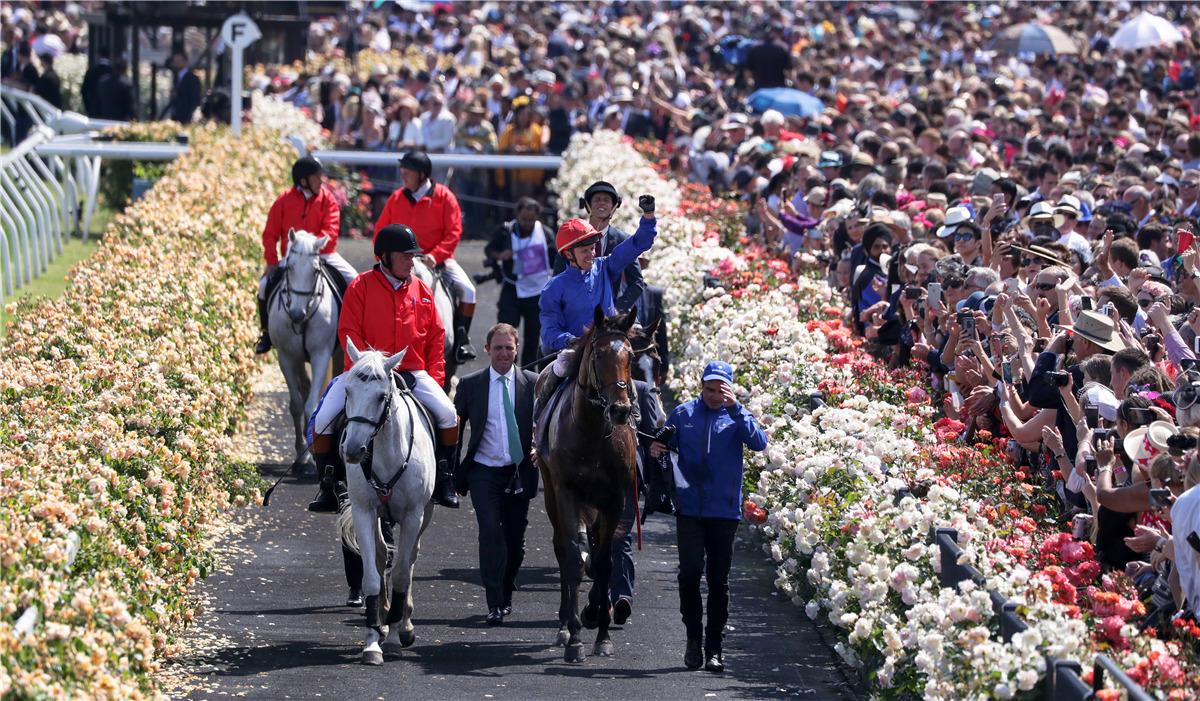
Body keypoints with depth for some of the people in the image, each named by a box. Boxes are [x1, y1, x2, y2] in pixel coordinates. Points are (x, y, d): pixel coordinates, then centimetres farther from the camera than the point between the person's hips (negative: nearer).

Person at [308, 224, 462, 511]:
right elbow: (348, 332, -5)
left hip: (413, 372, 2)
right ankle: (328, 486, -2)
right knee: (323, 421, -17)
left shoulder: (422, 291, 9)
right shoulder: (361, 286, -1)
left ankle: (444, 482, 1)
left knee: (448, 415, -17)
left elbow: (436, 337, 13)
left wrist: (434, 377, 2)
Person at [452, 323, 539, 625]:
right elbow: (454, 425, 6)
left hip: (519, 473, 2)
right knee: (490, 533, -15)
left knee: (515, 540, 8)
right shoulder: (470, 384, 2)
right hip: (484, 472, -2)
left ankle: (506, 596, 29)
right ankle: (495, 603, -13)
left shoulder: (532, 383, 3)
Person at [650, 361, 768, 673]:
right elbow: (665, 445, 15)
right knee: (690, 571, -11)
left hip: (724, 510, 0)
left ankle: (714, 648, 11)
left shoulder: (736, 416, 4)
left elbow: (759, 443, -13)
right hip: (689, 507, 0)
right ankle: (693, 636, 7)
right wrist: (656, 451, -8)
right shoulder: (683, 414, 7)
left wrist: (735, 408, -20)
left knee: (719, 579, 3)